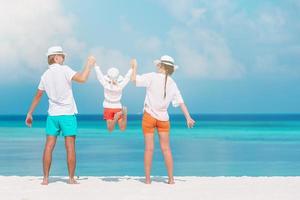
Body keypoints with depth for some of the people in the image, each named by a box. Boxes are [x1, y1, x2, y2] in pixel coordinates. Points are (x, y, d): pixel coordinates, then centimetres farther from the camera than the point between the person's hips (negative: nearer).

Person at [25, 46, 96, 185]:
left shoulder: (45, 75, 7)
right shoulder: (64, 70, -9)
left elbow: (37, 96, 13)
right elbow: (82, 79, -22)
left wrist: (29, 114, 21)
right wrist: (89, 64, -7)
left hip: (52, 115, 5)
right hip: (68, 114, -5)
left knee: (49, 146, 4)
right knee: (70, 147, 0)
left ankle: (45, 179, 4)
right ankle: (71, 179, 2)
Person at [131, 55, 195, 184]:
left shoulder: (152, 77, -9)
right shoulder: (173, 84, 5)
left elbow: (134, 79, -12)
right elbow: (181, 103, 1)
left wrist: (134, 67, 4)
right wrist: (188, 118, 1)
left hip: (149, 116, -3)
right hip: (163, 118, 3)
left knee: (149, 148, 1)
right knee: (166, 148, 8)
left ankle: (147, 179, 4)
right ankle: (171, 179, 8)